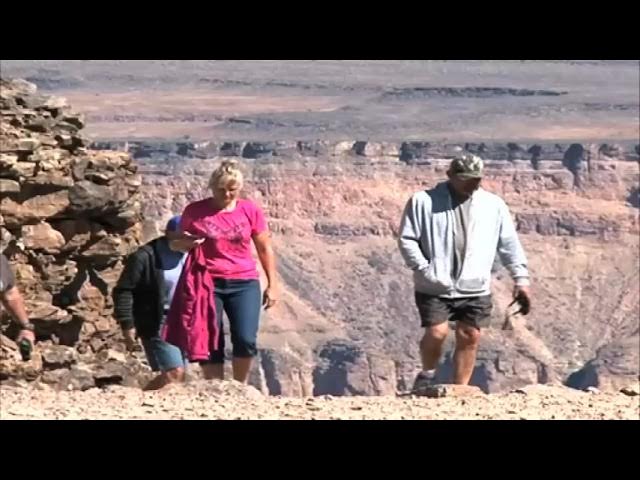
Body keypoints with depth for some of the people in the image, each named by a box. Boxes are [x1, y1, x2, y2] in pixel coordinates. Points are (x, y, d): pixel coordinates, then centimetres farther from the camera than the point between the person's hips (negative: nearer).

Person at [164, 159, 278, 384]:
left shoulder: (251, 211, 2)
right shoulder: (195, 211, 0)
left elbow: (265, 249, 9)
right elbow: (175, 243, 12)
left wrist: (272, 284, 6)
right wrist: (186, 243, -12)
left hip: (244, 284, 0)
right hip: (208, 284, 0)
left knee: (246, 340, -13)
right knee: (209, 343, -2)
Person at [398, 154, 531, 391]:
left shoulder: (493, 205, 6)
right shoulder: (423, 202, -3)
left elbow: (509, 244, 10)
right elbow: (407, 239, -3)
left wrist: (521, 279, 5)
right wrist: (425, 270, -12)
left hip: (475, 289, 3)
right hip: (435, 288, -3)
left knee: (469, 338, 2)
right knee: (437, 332, -13)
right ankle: (427, 375, 14)